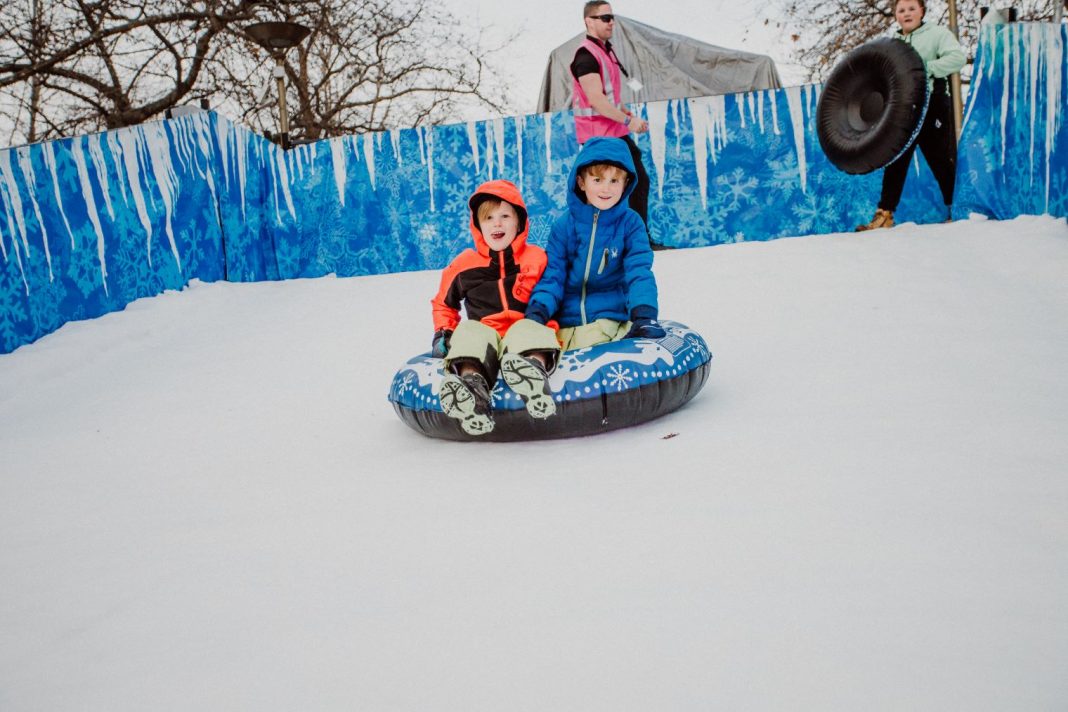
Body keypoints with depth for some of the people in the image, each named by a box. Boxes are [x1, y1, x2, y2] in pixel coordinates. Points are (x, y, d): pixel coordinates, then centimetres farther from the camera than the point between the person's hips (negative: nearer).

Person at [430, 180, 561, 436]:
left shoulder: (537, 258, 15)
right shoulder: (464, 264, 17)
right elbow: (444, 303, 31)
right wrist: (442, 333, 15)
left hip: (525, 327, 0)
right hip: (483, 330, 1)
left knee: (527, 332, -37)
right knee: (470, 334, -35)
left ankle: (533, 366, -71)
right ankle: (472, 380, -66)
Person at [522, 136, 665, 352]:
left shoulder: (630, 223, 4)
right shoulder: (564, 225, 6)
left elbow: (639, 272, -4)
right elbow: (552, 274, 5)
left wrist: (644, 313, -21)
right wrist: (538, 309, -13)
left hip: (612, 316, -1)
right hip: (566, 323, 1)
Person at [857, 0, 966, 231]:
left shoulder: (937, 33, 3)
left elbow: (957, 58, -12)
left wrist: (926, 69, -22)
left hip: (933, 108, -4)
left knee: (942, 161, 0)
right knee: (895, 162, 2)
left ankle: (956, 210, 12)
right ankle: (884, 214, 5)